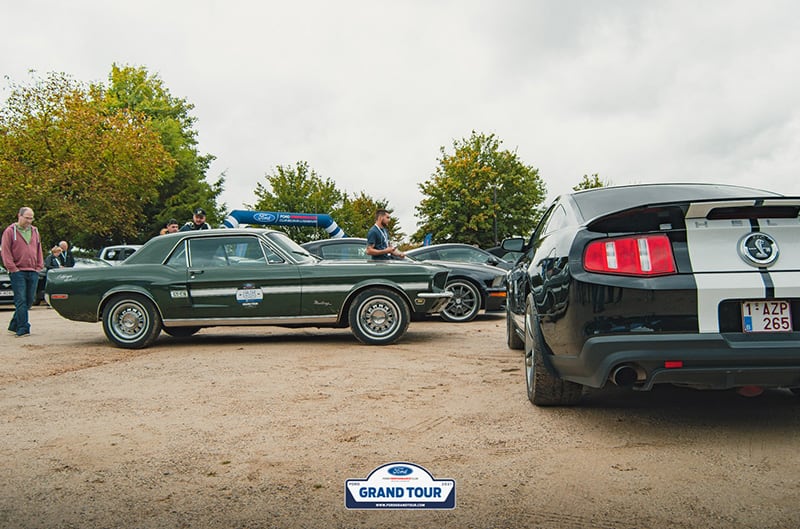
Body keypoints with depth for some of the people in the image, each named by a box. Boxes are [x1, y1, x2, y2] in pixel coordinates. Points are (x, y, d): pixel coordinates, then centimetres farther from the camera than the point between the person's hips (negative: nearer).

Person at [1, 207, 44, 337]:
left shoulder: (35, 231, 15)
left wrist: (39, 266, 11)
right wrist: (12, 268, -9)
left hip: (33, 272, 5)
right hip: (18, 272, -5)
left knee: (29, 300, 7)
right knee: (21, 301, -8)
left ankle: (14, 325, 20)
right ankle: (23, 328, -7)